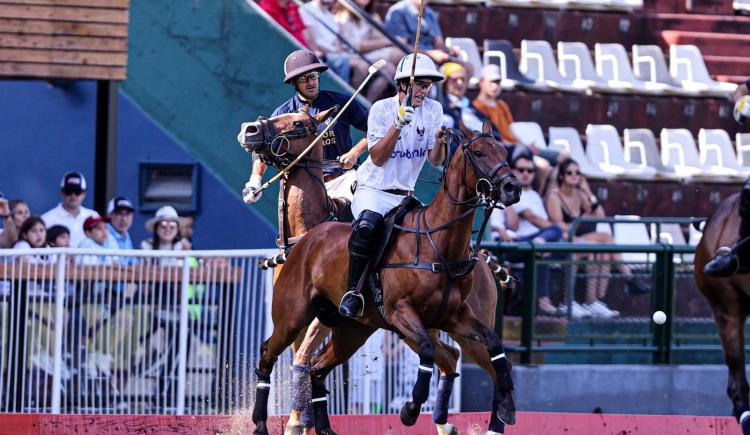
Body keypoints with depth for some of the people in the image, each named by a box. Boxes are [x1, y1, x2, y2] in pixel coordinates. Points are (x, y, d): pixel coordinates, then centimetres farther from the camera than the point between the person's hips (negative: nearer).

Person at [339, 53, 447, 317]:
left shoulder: (433, 110, 1)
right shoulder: (382, 109, -9)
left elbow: (436, 161, -3)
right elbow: (377, 158, -16)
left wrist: (439, 142, -24)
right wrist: (397, 125, -28)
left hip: (404, 195, 6)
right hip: (373, 190, -6)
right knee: (367, 225, -33)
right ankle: (352, 293, -30)